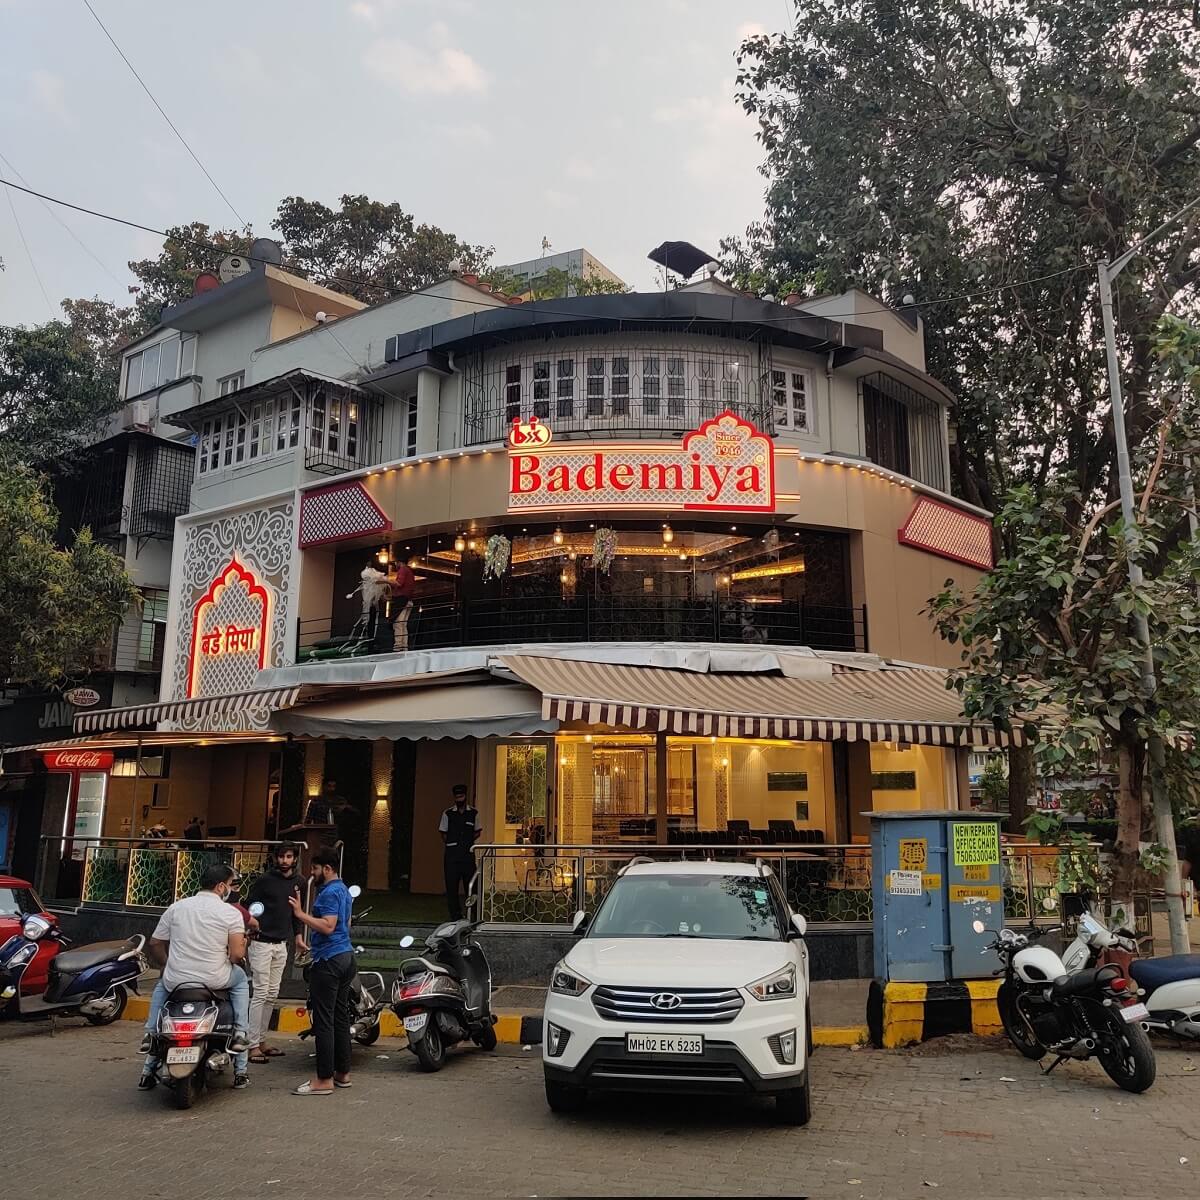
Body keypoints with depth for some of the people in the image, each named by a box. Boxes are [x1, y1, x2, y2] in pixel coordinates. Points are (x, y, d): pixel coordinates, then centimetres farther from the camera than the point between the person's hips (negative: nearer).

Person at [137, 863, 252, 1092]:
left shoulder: (176, 907, 6)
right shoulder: (230, 913, -6)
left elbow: (154, 945, 12)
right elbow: (237, 954, -13)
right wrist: (243, 945, 11)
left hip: (175, 980, 3)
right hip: (215, 981, -3)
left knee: (161, 986, 37)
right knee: (241, 980, 29)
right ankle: (239, 1034, 16)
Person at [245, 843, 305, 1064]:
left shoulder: (297, 884, 11)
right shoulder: (265, 881, -7)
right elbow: (248, 905, -5)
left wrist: (298, 935, 11)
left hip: (281, 944, 6)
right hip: (262, 943, -6)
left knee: (272, 995, 10)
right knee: (260, 994, -7)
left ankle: (262, 1041, 19)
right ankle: (253, 1046, -4)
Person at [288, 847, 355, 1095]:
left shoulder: (329, 893, -14)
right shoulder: (343, 890, 17)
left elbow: (328, 926, -25)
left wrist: (301, 914, -22)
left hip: (329, 960, -10)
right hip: (345, 956, 10)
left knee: (323, 1021, -6)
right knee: (341, 1017, 13)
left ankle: (324, 1079, -3)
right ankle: (342, 1073, 18)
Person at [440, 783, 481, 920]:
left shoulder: (474, 813, 8)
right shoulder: (447, 814, 6)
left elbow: (477, 832, 14)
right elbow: (443, 834, 10)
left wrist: (467, 842, 3)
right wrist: (454, 843, 3)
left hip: (468, 853, 0)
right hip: (452, 854, 0)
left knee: (470, 883, -1)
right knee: (451, 884, -1)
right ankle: (455, 915, 6)